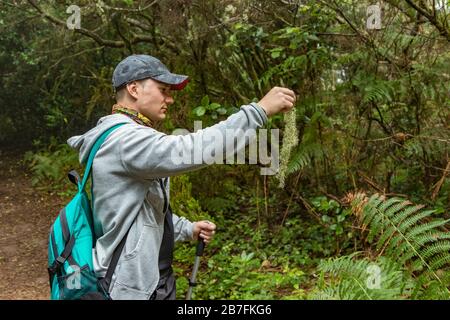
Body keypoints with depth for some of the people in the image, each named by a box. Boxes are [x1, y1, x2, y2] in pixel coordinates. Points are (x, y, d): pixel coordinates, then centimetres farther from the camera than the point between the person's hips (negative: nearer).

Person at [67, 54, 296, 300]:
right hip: (132, 287, -10)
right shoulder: (122, 138, -20)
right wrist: (260, 110, -31)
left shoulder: (130, 137, 14)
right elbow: (190, 150, -35)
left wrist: (187, 229, 6)